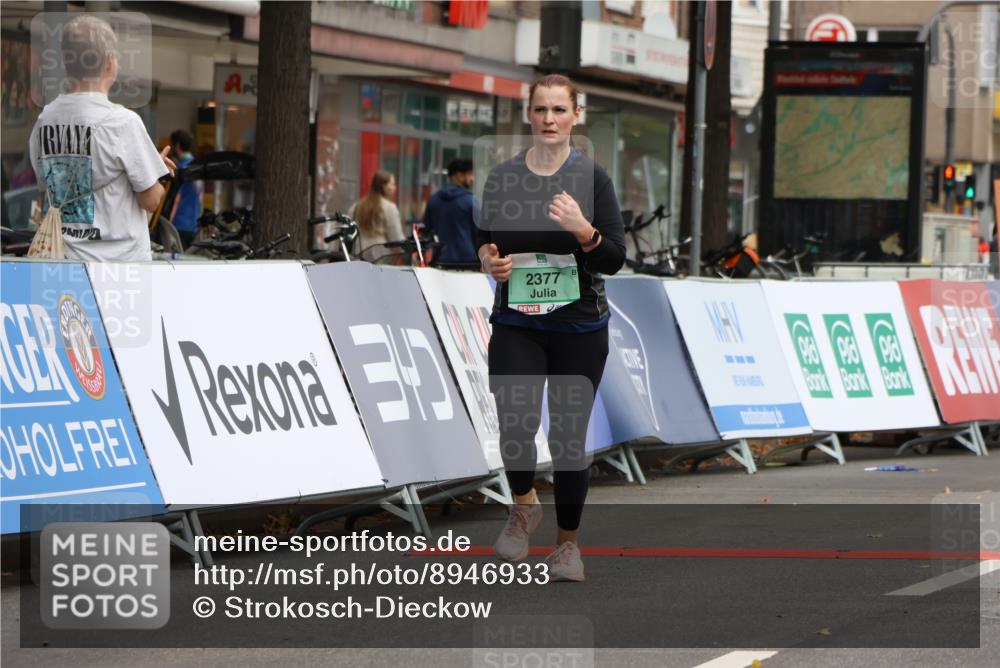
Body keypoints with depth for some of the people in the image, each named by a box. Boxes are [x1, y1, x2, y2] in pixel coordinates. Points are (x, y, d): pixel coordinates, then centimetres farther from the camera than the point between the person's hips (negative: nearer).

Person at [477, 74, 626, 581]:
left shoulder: (592, 178, -3)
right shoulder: (502, 177, 4)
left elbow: (616, 259, -7)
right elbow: (487, 242, 16)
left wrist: (584, 231, -25)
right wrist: (488, 259, -7)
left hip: (579, 327, -1)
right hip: (517, 324, 1)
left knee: (568, 437, 2)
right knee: (516, 426, -17)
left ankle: (568, 542, 22)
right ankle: (523, 505, 14)